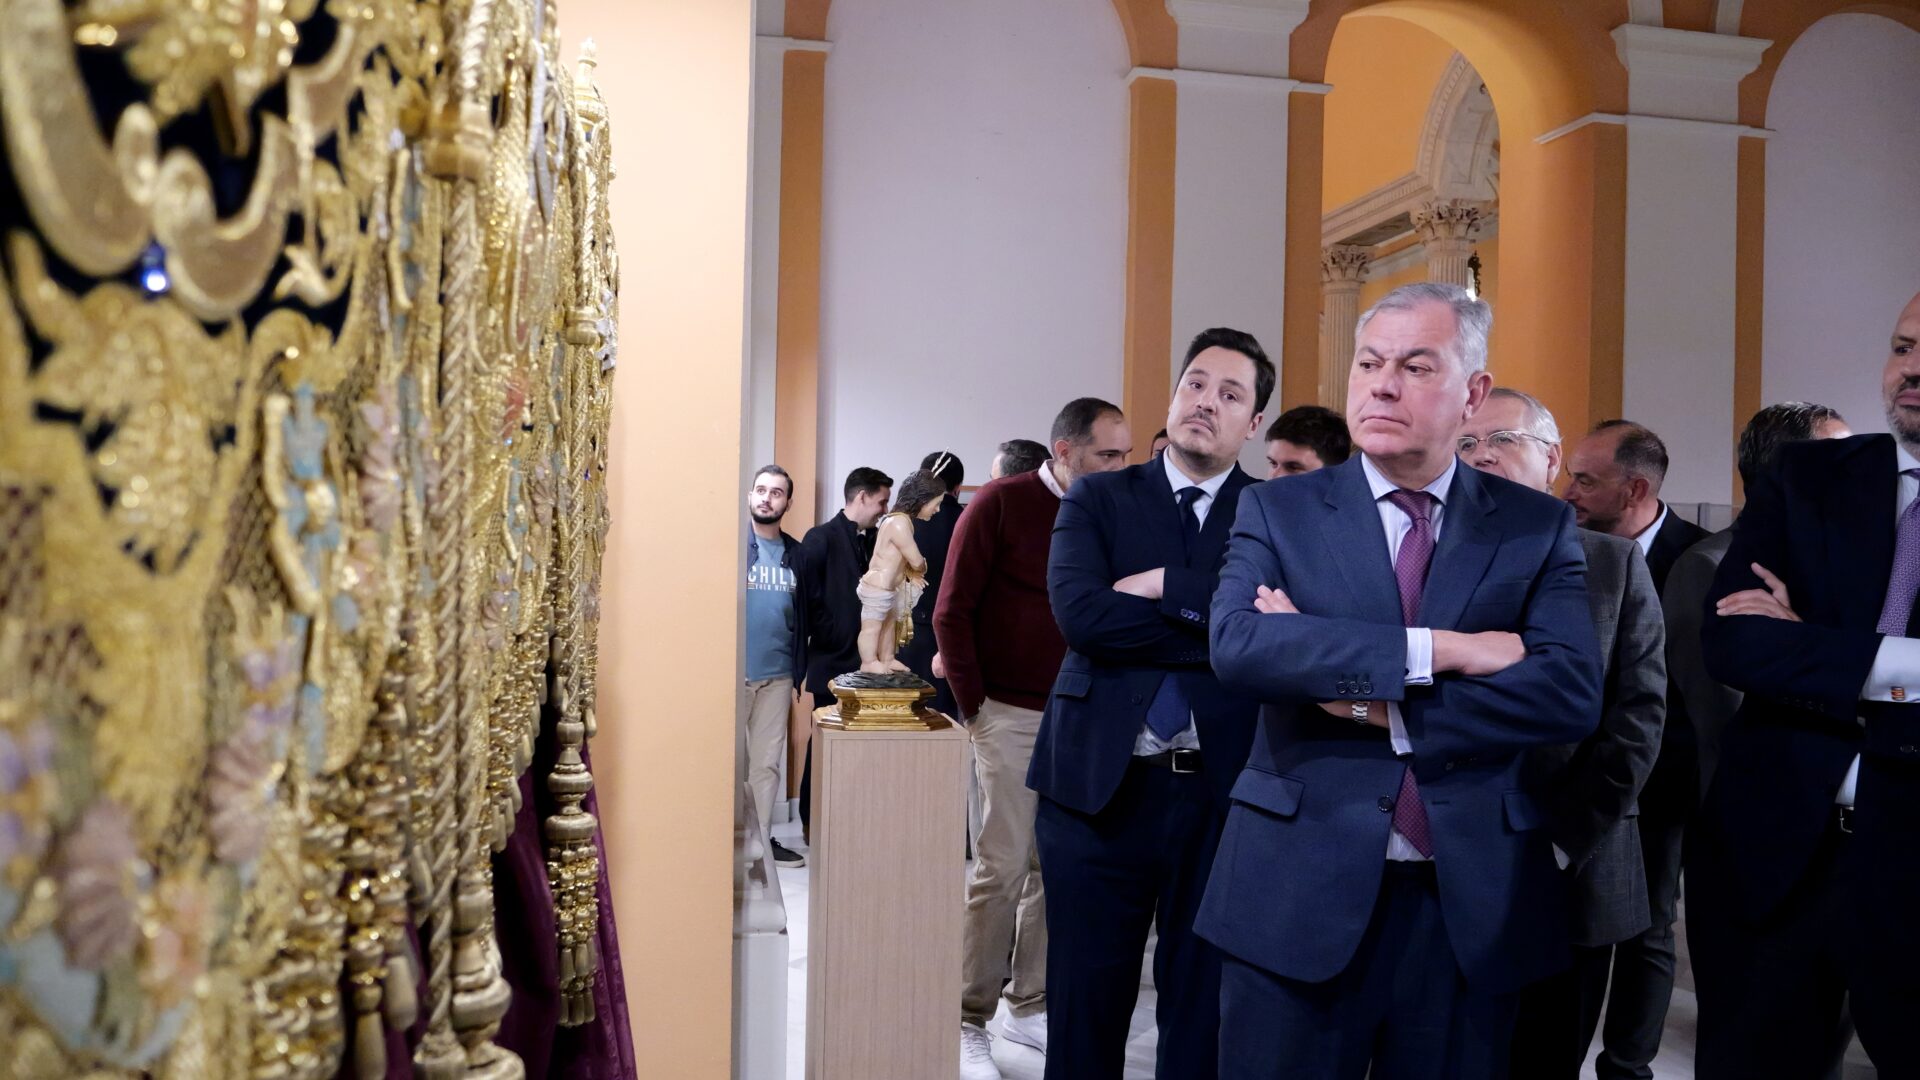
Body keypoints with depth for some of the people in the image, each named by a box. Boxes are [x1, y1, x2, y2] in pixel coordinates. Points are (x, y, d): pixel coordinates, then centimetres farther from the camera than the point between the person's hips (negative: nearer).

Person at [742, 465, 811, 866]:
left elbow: (802, 618, 14)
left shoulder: (796, 554, 10)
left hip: (778, 676, 4)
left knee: (767, 762, 10)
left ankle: (761, 838, 19)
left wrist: (798, 676, 11)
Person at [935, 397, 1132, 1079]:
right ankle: (967, 1020, 9)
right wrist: (972, 707, -7)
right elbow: (951, 612, -6)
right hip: (1011, 715, -5)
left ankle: (1031, 1007, 23)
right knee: (1003, 868, -5)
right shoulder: (1001, 504, -6)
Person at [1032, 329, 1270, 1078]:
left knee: (1205, 999, 12)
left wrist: (1167, 586, -13)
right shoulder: (1097, 500, 6)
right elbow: (1080, 613, -12)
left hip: (1225, 791, 0)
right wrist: (1218, 626, -12)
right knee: (1086, 997, 10)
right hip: (1100, 784, 0)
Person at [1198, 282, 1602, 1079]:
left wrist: (1369, 701, -15)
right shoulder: (1277, 511, 1)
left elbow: (1571, 693, -10)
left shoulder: (1537, 527, 4)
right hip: (1298, 893, -1)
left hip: (1474, 904, 1)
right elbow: (1238, 645, -17)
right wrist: (1436, 649, -19)